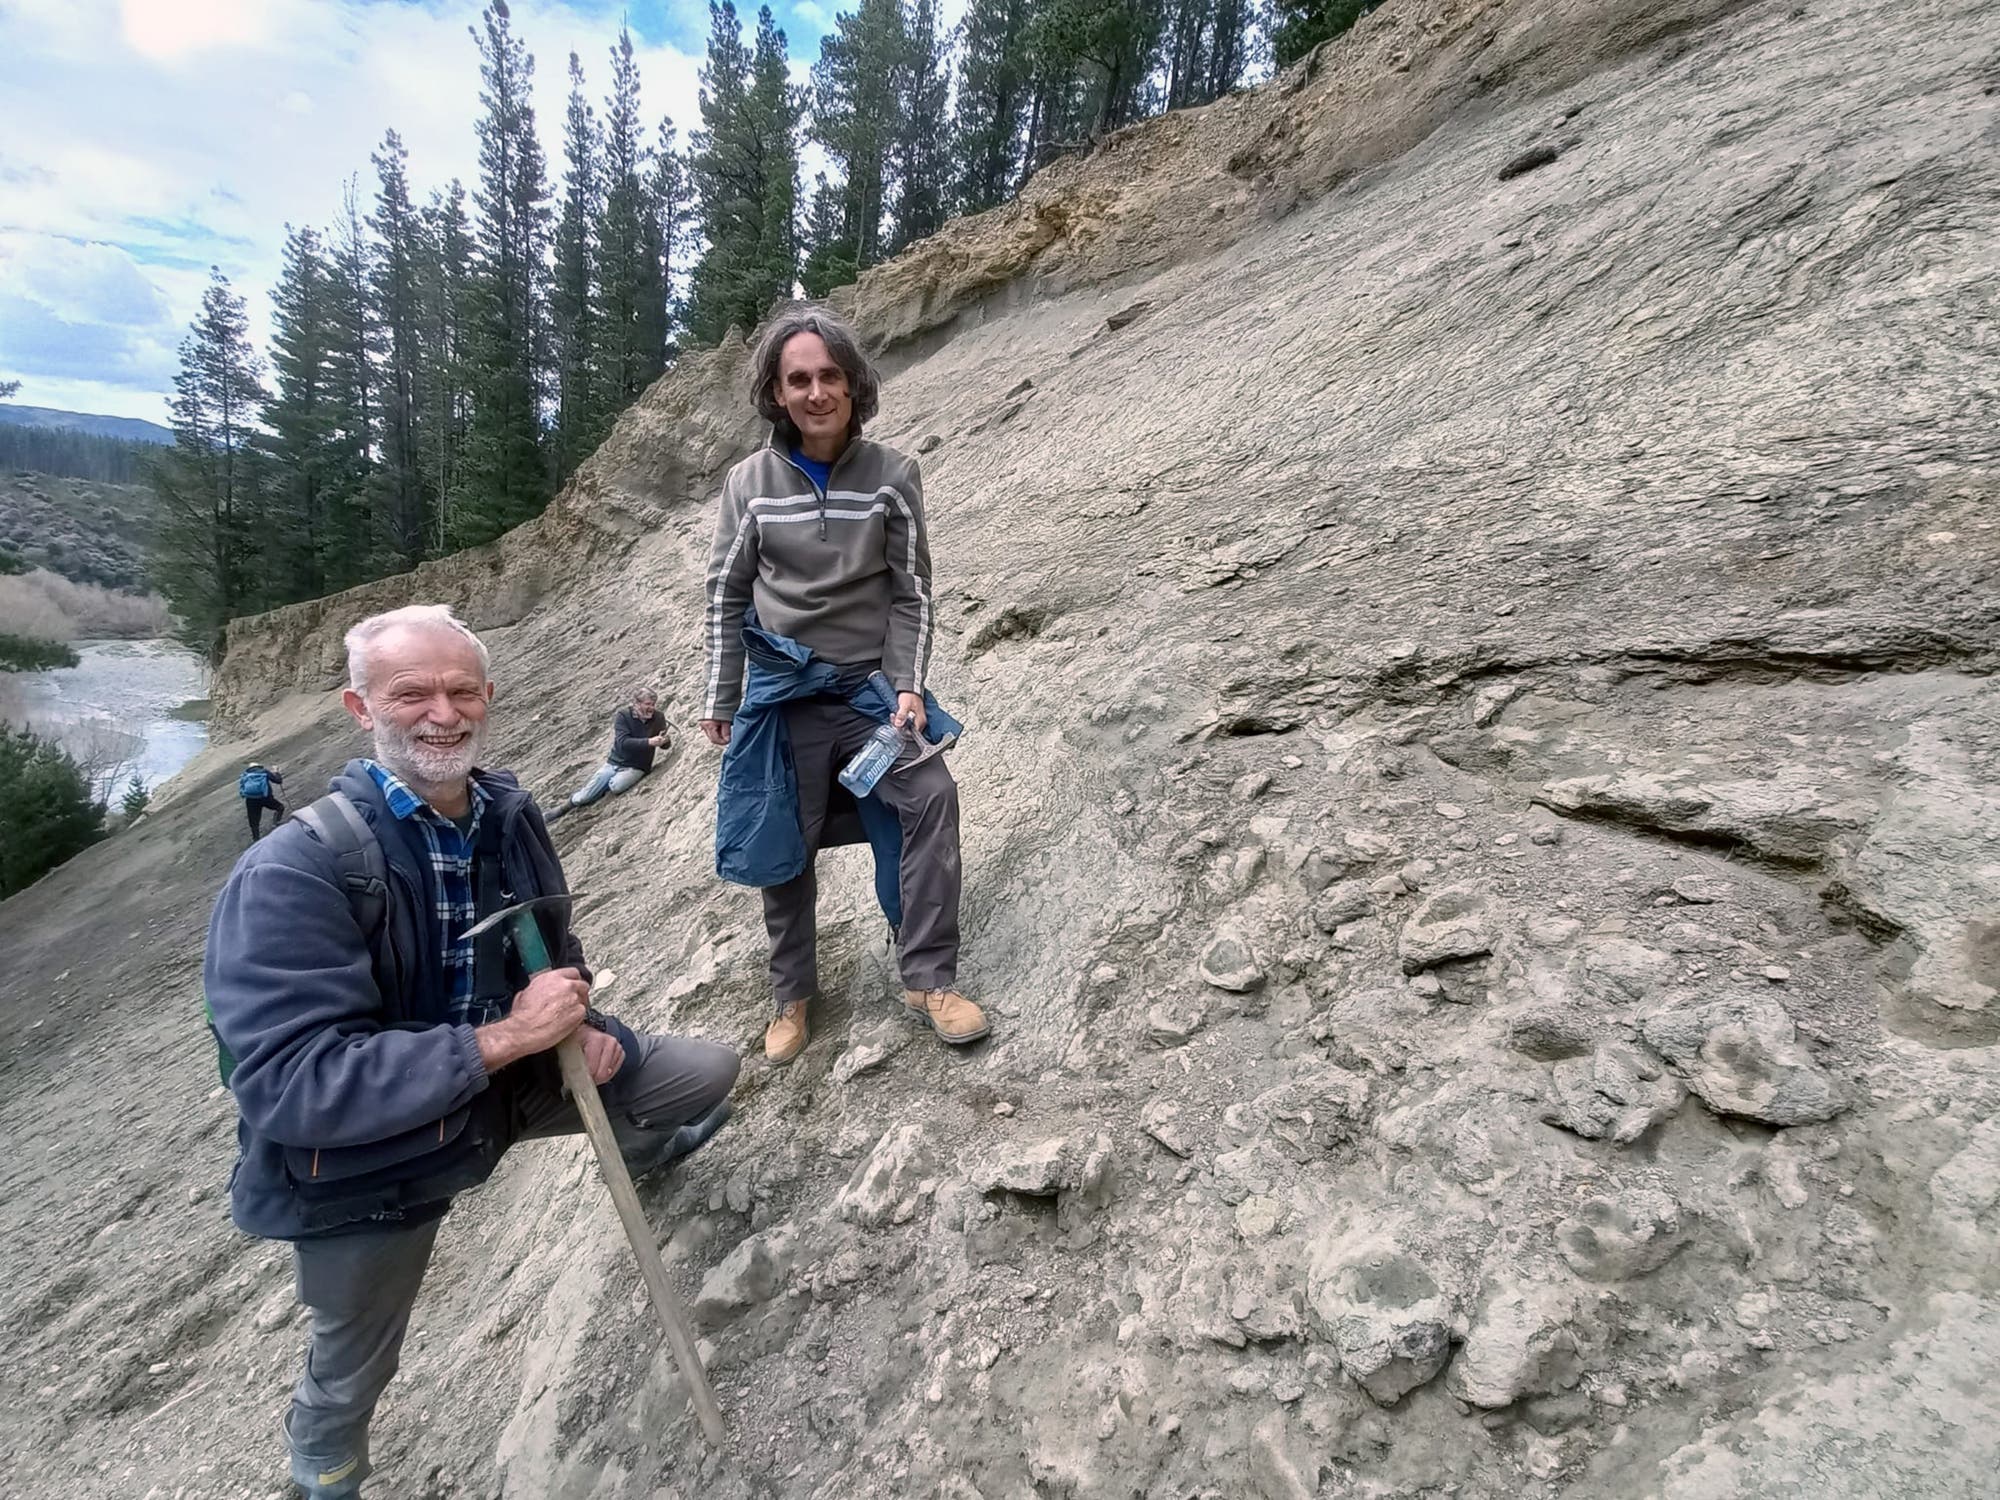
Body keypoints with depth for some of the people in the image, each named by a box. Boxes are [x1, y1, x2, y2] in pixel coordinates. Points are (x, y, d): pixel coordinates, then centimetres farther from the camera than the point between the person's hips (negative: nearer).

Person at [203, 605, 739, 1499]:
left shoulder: (509, 813, -11)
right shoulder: (291, 874, -32)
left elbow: (556, 946, 6)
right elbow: (291, 1085, -37)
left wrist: (578, 1024, -13)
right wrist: (502, 1038, -39)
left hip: (505, 1078, 5)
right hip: (359, 1158, -4)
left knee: (706, 1072, 8)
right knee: (351, 1367, 21)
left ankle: (639, 1151, 45)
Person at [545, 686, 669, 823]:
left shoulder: (658, 718, -7)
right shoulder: (624, 715, -11)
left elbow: (665, 745, -4)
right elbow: (623, 742, -23)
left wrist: (663, 741, -29)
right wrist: (649, 742, -36)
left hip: (636, 768, -1)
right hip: (614, 763, 1)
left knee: (616, 786, -32)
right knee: (583, 797, -3)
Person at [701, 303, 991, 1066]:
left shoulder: (892, 475, -3)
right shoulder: (750, 482, -2)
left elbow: (911, 594, -1)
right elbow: (726, 597, 5)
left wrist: (909, 687, -12)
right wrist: (720, 698, 4)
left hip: (871, 683, 0)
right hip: (782, 693, 1)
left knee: (932, 795, -20)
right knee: (783, 845, 3)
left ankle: (928, 978, -8)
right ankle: (791, 992, 25)